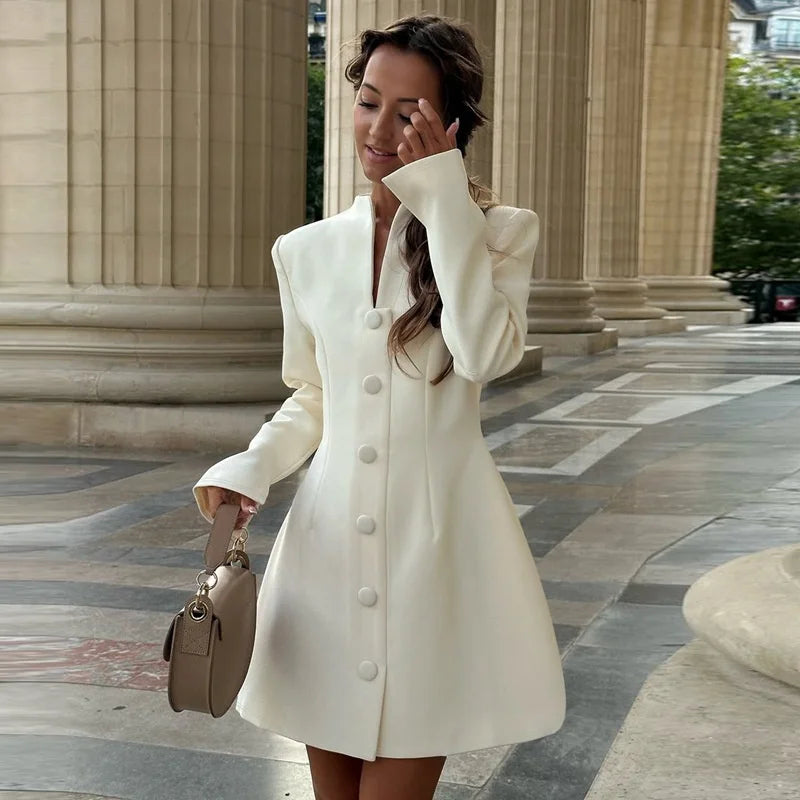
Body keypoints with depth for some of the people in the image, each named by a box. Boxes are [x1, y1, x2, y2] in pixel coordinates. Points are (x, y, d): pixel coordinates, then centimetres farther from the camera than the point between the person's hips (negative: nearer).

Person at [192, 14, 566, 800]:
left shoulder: (500, 231, -2)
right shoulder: (306, 251, 7)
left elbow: (484, 354, -21)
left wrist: (444, 199, -18)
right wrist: (249, 467, -1)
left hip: (435, 544, -3)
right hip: (327, 548, 4)